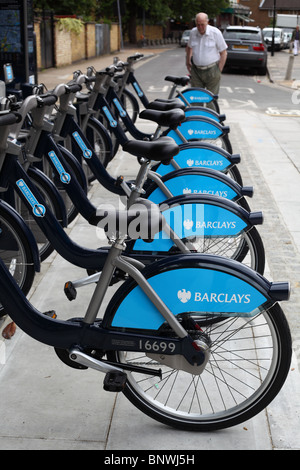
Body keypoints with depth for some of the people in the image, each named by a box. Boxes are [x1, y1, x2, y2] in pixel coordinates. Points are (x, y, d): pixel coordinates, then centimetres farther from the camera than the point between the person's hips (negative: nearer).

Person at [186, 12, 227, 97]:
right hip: (196, 70, 4)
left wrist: (219, 70, -8)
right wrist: (188, 62, 20)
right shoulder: (193, 32, 3)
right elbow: (189, 47, 23)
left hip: (211, 70, -4)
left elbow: (223, 53, -5)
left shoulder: (216, 33, -9)